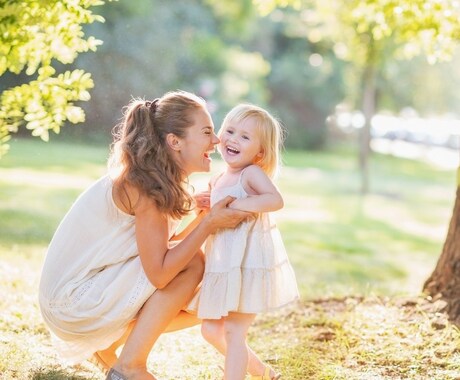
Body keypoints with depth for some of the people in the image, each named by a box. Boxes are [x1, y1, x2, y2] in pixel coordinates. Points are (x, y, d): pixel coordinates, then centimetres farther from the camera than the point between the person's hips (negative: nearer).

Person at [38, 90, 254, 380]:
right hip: (72, 303, -9)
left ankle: (107, 344, 16)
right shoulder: (144, 186, -21)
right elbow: (159, 274, -26)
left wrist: (207, 214, -5)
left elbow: (164, 251, 4)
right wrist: (209, 224, -23)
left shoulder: (160, 180, 6)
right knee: (193, 264, -16)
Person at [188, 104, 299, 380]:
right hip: (223, 266, 9)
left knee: (233, 332, -6)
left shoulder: (251, 173, -11)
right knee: (211, 330, 13)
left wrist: (240, 205, -33)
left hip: (249, 265, -9)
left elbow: (276, 199, -30)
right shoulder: (218, 181, 13)